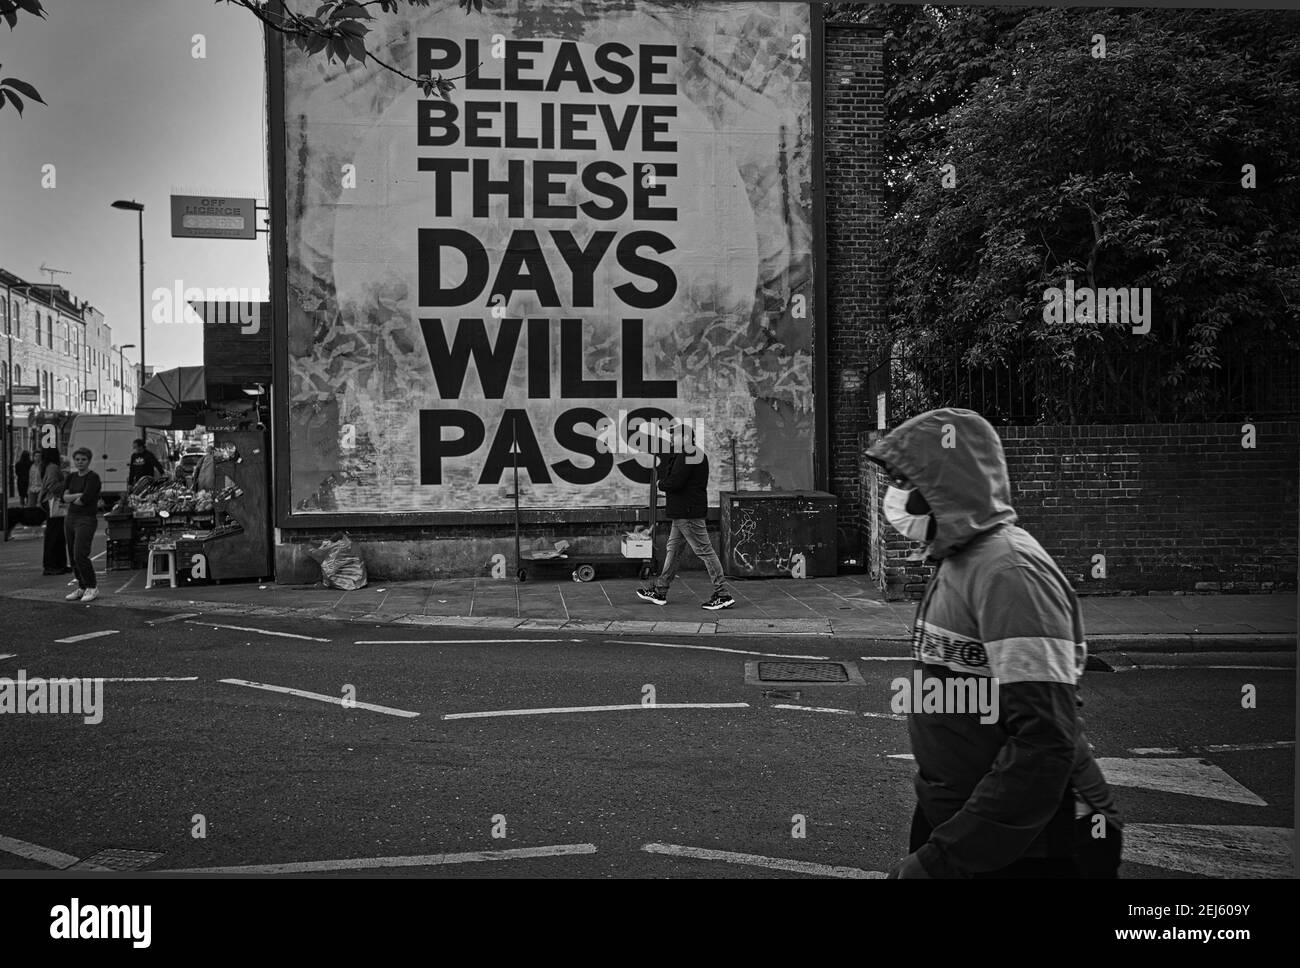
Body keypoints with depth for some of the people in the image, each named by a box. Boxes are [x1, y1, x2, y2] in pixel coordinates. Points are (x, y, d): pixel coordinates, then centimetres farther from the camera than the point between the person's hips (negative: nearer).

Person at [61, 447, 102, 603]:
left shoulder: (93, 478, -8)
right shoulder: (71, 477, 13)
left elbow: (85, 500, -18)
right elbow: (65, 496, 0)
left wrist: (71, 502, -2)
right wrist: (80, 495, -13)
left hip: (86, 519, -7)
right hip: (71, 519, 7)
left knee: (80, 555, -14)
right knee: (73, 556, 8)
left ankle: (92, 587, -1)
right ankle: (82, 587, 18)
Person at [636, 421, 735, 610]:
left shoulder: (688, 456, -17)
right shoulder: (693, 453, 17)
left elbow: (675, 482, -23)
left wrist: (661, 484, -5)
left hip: (689, 512, -11)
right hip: (683, 511, 11)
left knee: (704, 551, -8)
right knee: (673, 549, 15)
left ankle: (723, 595, -6)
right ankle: (660, 592, 23)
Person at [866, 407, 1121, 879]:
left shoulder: (1009, 571, -21)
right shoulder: (958, 563, 8)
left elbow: (1045, 743, -27)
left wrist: (944, 857, -26)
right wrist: (932, 842, 17)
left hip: (1027, 852, -8)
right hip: (957, 819, 8)